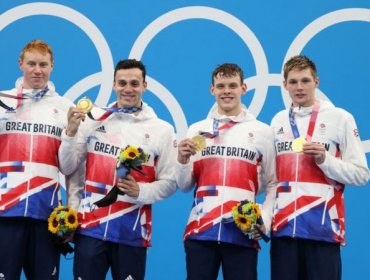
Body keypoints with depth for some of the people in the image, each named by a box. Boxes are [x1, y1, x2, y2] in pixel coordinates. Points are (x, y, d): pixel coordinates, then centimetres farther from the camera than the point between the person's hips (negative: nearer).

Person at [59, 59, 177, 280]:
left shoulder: (162, 129, 4)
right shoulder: (93, 119, 8)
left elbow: (170, 182, 1)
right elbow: (69, 168, 7)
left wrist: (140, 191, -14)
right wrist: (71, 133, -8)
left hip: (132, 232, -1)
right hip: (90, 227, 1)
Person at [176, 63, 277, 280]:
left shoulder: (262, 131, 9)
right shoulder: (197, 130, 12)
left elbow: (272, 183, 8)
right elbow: (184, 186, 11)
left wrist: (265, 220, -5)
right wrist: (182, 161, -8)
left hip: (243, 233, -1)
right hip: (200, 230, 1)